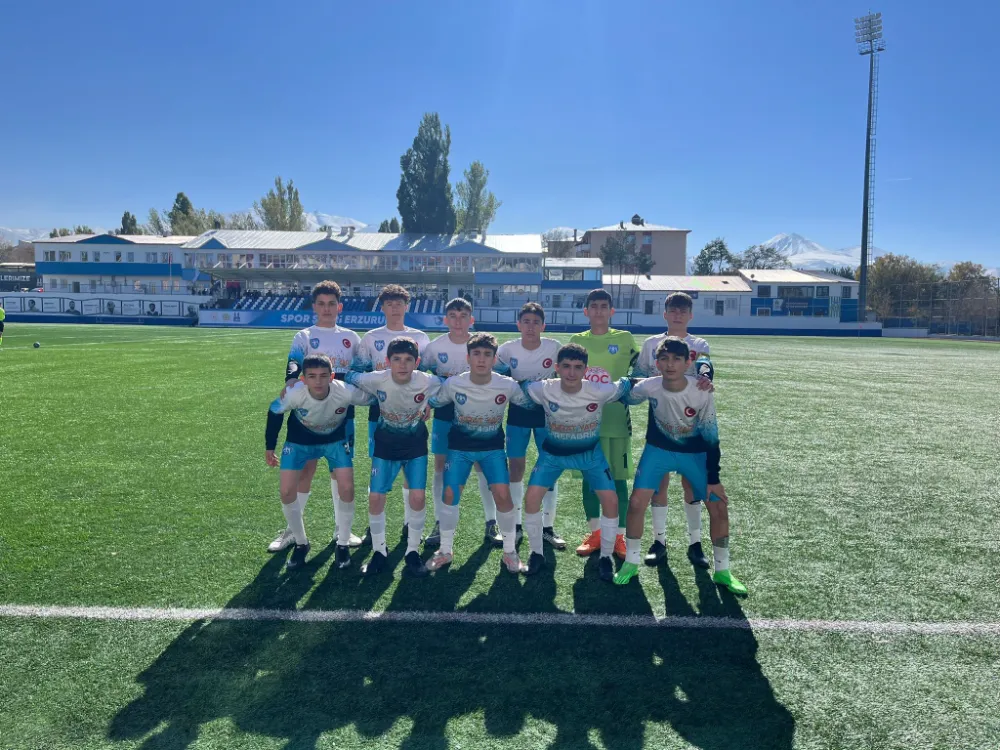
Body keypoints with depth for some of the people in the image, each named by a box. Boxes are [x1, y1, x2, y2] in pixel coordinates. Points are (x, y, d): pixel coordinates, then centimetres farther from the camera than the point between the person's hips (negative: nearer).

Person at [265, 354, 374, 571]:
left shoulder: (346, 392, -37)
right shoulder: (293, 394, -34)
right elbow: (274, 413, -11)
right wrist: (269, 447, 0)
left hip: (334, 440, 0)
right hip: (299, 441, 1)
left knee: (347, 489, -12)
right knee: (287, 492, -7)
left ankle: (342, 544, 11)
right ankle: (301, 544, 17)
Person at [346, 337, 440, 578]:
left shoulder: (428, 382, -25)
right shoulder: (376, 380, -25)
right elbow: (349, 377, -7)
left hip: (416, 445, 0)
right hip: (385, 444, 1)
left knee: (417, 498, -10)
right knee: (375, 497, -3)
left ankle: (413, 552, 11)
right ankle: (379, 551, 19)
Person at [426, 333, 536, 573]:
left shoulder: (508, 386, -21)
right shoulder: (453, 384, -20)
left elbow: (531, 404, -3)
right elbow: (433, 403, -1)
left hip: (493, 446, 0)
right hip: (460, 446, 1)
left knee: (503, 494, -10)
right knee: (450, 493, -4)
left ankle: (510, 551, 11)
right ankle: (446, 550, 18)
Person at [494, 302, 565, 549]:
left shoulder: (554, 348, -9)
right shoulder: (507, 349, -7)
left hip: (547, 413, 0)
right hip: (517, 414, 1)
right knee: (515, 467, 5)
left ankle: (548, 527, 16)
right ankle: (515, 524, 21)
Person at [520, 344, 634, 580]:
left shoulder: (600, 391, -28)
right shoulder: (543, 390, -27)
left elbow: (627, 385, -10)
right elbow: (521, 387, -7)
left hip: (590, 452, 0)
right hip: (553, 452, 0)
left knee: (611, 500, -10)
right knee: (532, 497, -12)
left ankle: (605, 558, 12)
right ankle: (537, 554, 10)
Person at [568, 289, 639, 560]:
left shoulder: (625, 339, 1)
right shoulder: (576, 341, 7)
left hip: (617, 420, -2)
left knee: (618, 479, 3)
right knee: (589, 478, 9)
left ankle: (619, 536, 15)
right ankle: (595, 534, 23)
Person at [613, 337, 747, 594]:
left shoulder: (702, 393, -25)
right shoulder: (648, 387, -24)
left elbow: (711, 437, -15)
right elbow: (624, 398, 1)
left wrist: (713, 479, -11)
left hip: (696, 453, 0)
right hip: (658, 449, 0)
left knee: (719, 507, -4)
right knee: (637, 501, -13)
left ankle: (722, 572, 18)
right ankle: (631, 563, 9)